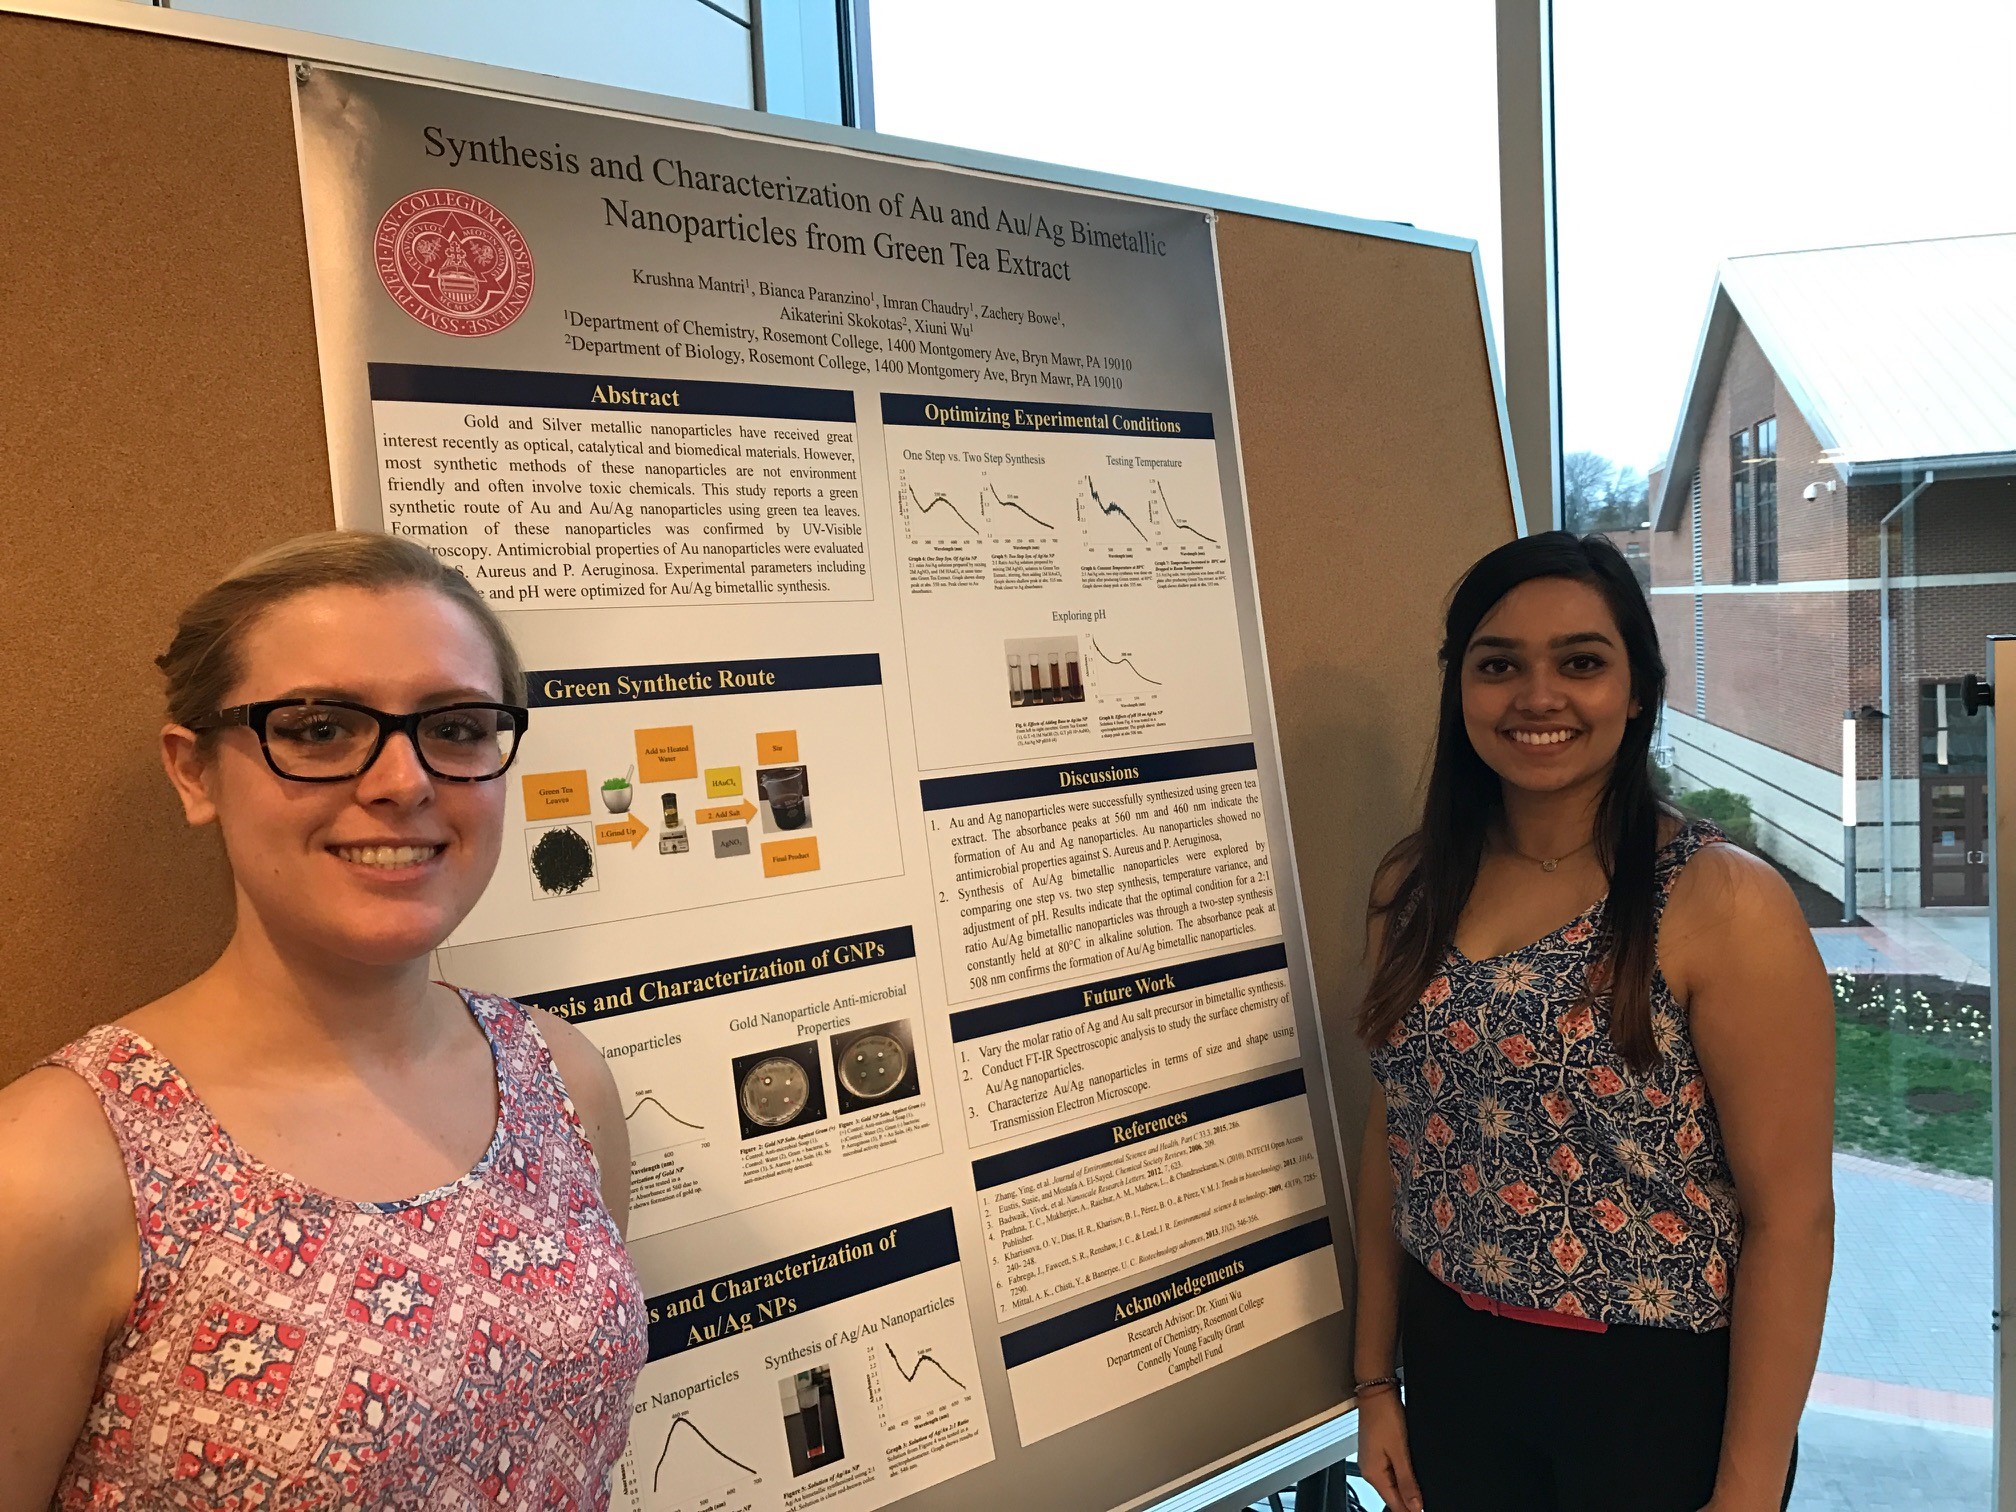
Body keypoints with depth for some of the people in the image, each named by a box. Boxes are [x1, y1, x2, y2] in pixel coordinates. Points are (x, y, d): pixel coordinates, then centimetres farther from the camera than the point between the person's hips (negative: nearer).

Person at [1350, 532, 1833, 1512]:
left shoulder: (1724, 905, -16)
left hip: (1660, 1395, -4)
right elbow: (1393, 1137, 4)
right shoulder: (1412, 889, -2)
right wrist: (1374, 1377, 7)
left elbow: (1790, 1217, -14)